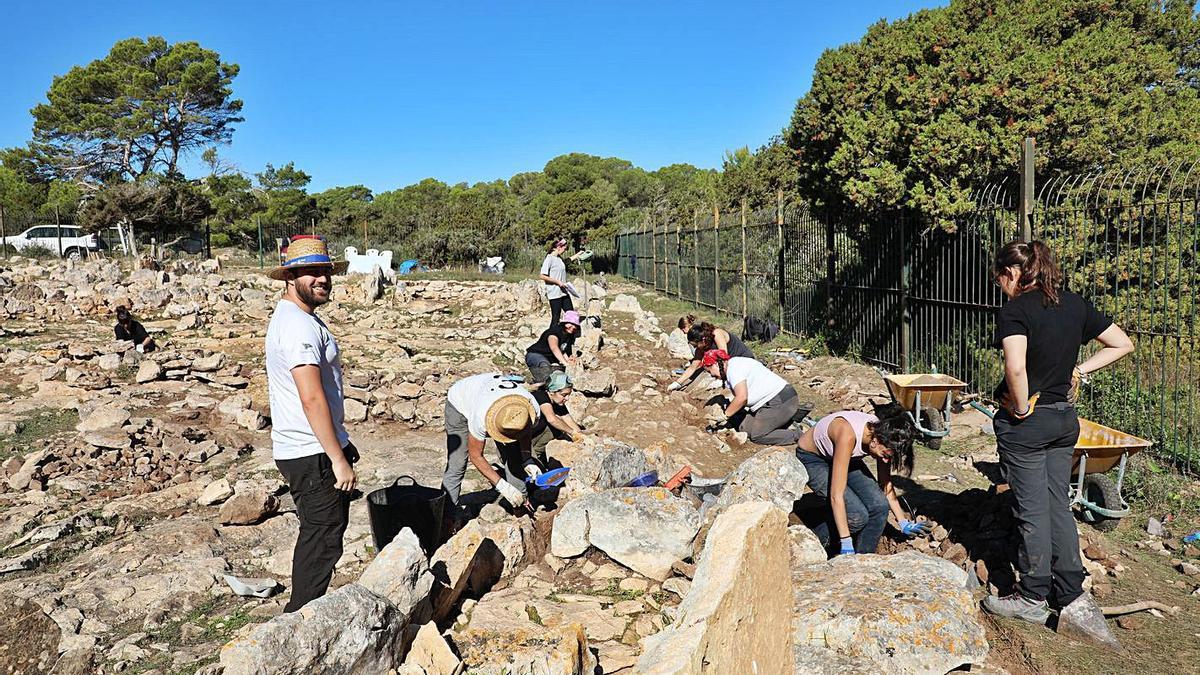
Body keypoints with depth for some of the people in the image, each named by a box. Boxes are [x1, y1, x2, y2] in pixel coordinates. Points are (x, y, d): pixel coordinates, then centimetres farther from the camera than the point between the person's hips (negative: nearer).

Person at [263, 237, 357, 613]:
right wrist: (339, 459, -23)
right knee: (323, 540, 0)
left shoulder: (290, 318, 15)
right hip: (314, 455, -11)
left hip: (300, 451, 11)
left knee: (317, 536, 20)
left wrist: (341, 445, 24)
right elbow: (312, 399, -26)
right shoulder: (300, 326, -20)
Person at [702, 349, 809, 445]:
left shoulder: (734, 367, -14)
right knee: (745, 427, 6)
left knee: (756, 435, -9)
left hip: (781, 401, -10)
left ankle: (798, 435, -6)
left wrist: (725, 416, -12)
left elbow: (742, 397, -23)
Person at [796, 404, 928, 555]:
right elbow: (836, 495, -39)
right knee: (857, 516, -21)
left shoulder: (882, 432, -21)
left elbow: (886, 483, -3)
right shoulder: (848, 435, -41)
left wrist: (903, 523, 3)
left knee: (880, 506, -14)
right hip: (812, 459, -6)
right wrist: (846, 545, -37)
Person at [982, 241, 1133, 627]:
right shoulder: (1074, 304, 5)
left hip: (1024, 424, -7)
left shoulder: (1015, 310, -17)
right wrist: (1079, 370, 8)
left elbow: (1016, 367, -32)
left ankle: (1033, 599, 16)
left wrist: (1022, 408, -17)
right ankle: (1072, 593, 22)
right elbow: (1122, 344, 12)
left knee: (1031, 510, 4)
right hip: (1065, 420, 7)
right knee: (1059, 505, 16)